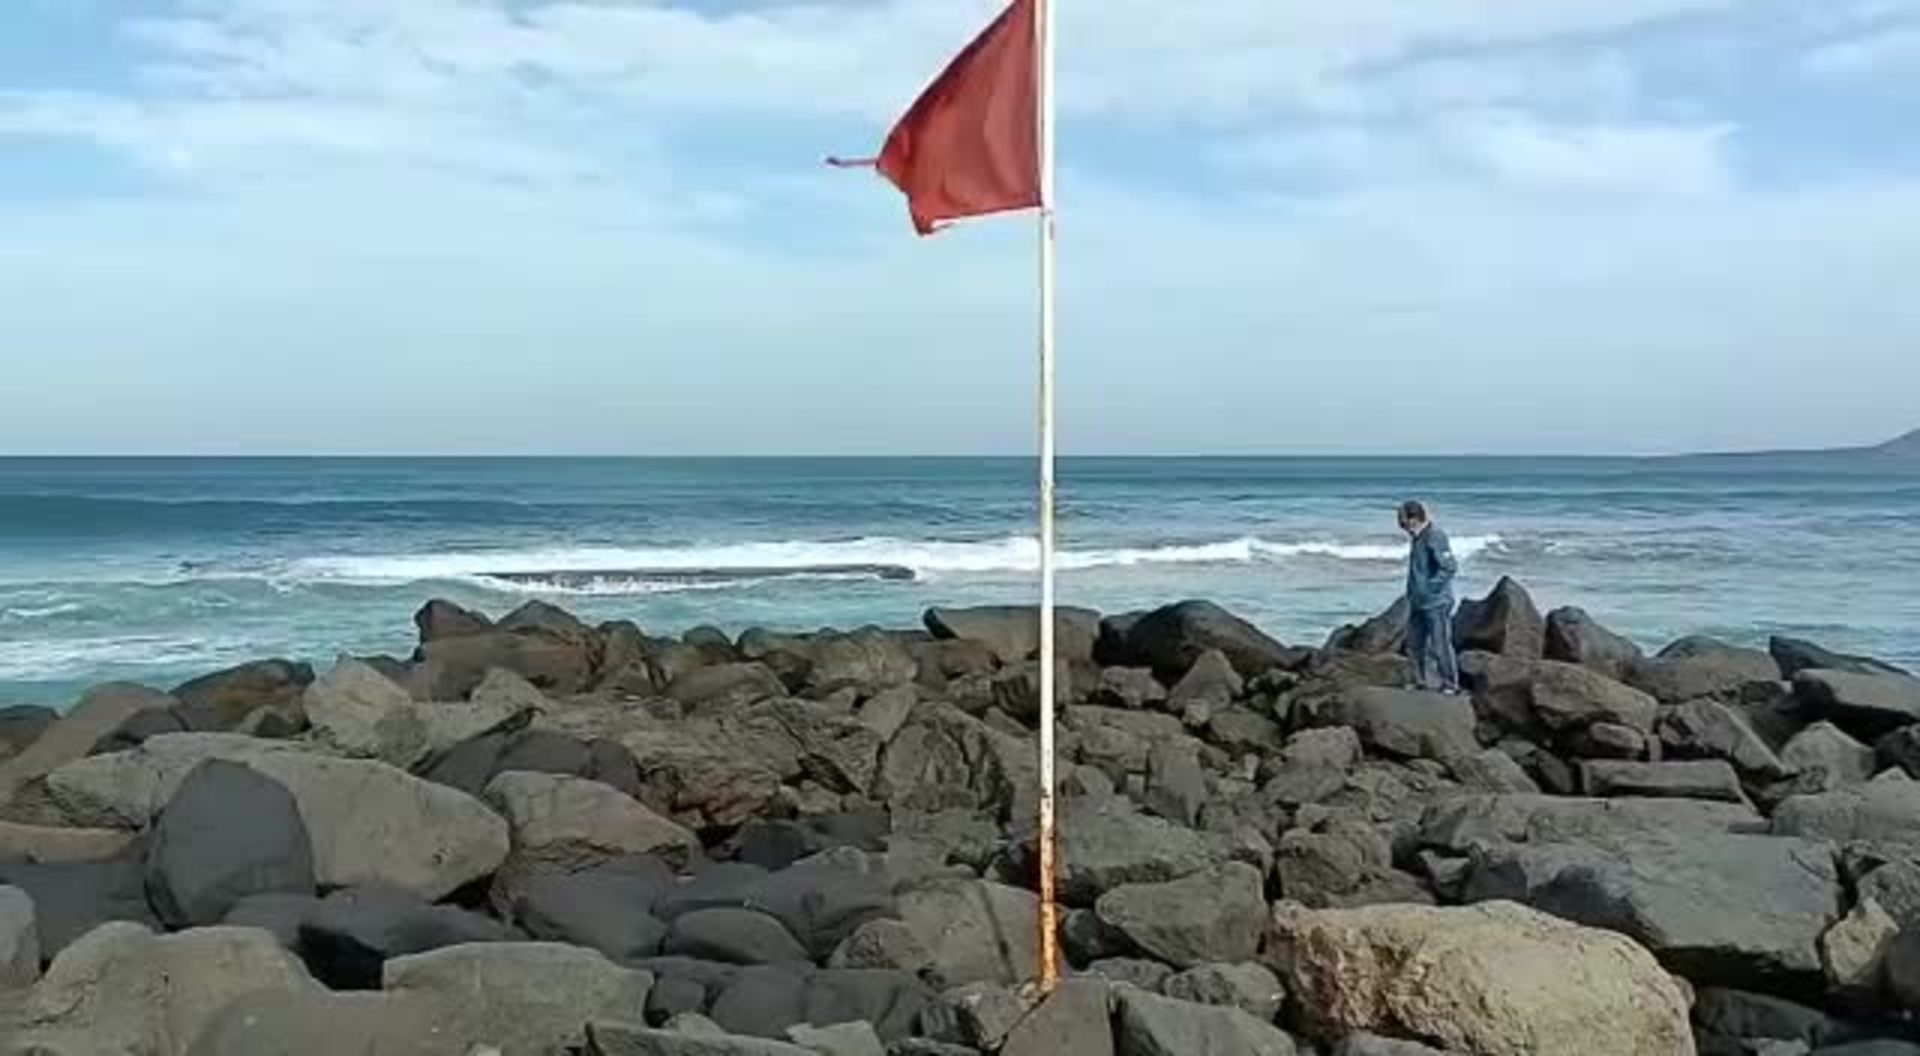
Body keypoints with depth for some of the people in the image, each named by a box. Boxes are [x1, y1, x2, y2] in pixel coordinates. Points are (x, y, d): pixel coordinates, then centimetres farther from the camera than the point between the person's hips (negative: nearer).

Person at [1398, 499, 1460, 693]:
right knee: (1415, 644, 15)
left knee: (1440, 644, -4)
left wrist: (1430, 587, -21)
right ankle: (1422, 681, 26)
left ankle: (1450, 684, 5)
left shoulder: (1435, 536, -18)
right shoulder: (1417, 537, 11)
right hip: (1418, 603, 10)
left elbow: (1450, 567, -23)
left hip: (1436, 603, -10)